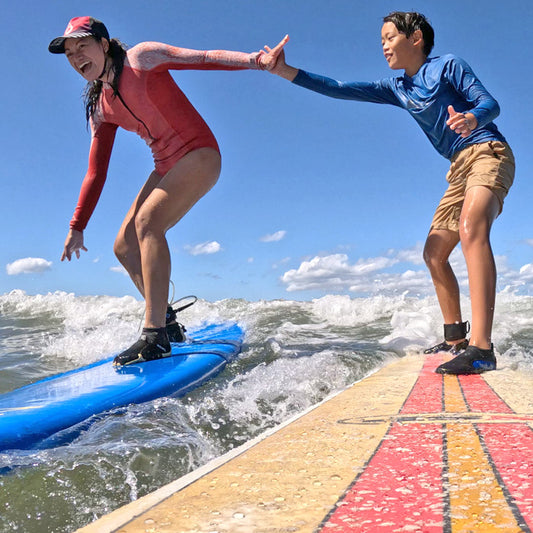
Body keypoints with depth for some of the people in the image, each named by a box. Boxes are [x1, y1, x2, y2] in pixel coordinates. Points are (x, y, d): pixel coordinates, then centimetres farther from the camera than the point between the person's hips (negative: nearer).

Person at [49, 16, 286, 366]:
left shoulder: (142, 58, -6)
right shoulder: (100, 108, 11)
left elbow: (206, 58, -15)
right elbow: (96, 173, 13)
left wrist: (257, 60, -30)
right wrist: (77, 228, 11)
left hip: (199, 155, -8)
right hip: (167, 167, 8)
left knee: (147, 221, -27)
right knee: (125, 246, 3)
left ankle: (155, 338, -31)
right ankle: (167, 323, 12)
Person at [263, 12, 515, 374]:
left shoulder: (448, 66, 0)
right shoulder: (397, 89, 18)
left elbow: (491, 103, -8)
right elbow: (341, 90, 13)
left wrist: (472, 117, -32)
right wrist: (287, 72, 6)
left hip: (488, 153, -9)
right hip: (460, 168, 9)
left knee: (471, 227, -33)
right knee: (434, 255, 7)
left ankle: (482, 348, -44)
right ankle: (455, 339, 18)